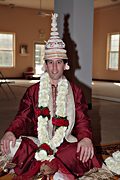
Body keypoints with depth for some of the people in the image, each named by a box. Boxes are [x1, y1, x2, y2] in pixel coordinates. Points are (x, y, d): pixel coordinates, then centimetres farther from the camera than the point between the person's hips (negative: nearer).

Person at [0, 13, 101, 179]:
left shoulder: (75, 92, 8)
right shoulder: (33, 91, 9)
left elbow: (82, 121, 1)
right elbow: (22, 118, 2)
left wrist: (86, 138, -23)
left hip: (66, 143, 0)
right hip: (37, 141, 1)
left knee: (85, 152, -31)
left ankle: (40, 165, -27)